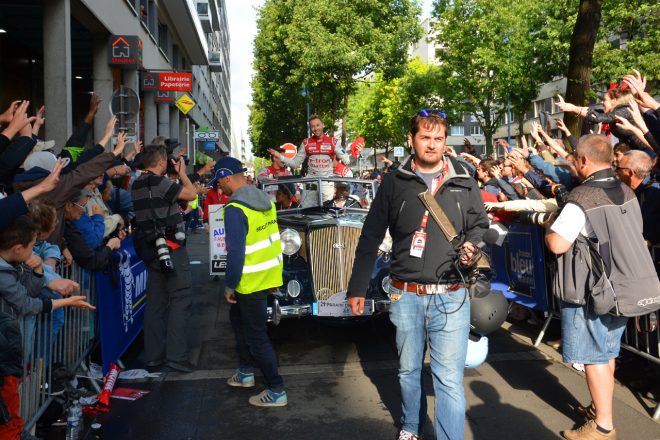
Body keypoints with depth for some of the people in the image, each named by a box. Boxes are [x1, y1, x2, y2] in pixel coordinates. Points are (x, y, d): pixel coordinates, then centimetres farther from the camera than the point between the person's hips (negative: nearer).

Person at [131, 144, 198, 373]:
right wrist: (182, 172, 3)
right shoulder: (159, 182, -15)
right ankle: (176, 355, -7)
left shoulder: (137, 185, 12)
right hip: (170, 246, -9)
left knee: (156, 301, 12)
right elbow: (191, 194, -12)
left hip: (150, 248, 9)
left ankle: (154, 355, 17)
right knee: (181, 298, -5)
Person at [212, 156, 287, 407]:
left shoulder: (235, 209, -22)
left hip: (251, 282, -9)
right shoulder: (264, 200, 4)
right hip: (269, 274, 9)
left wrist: (229, 286, -12)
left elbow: (235, 253, -23)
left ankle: (277, 391, 11)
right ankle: (246, 372, 39)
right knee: (239, 320, 26)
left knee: (256, 336, 3)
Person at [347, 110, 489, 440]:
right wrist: (357, 288, 4)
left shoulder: (463, 182, 4)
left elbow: (479, 225, 15)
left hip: (451, 298, -1)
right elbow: (370, 237, 5)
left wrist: (473, 246, -9)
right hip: (405, 296, 1)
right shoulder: (395, 181, 2)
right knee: (408, 370, 18)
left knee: (449, 379, -3)